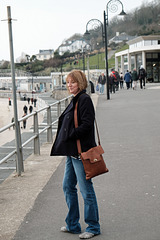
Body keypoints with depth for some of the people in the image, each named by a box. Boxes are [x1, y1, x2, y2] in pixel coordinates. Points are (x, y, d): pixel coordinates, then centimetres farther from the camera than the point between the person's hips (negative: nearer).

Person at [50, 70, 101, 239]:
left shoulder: (84, 99, -13)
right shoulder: (75, 100, 16)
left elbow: (86, 124, -22)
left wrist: (69, 135, -18)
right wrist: (63, 141, 10)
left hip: (81, 151, -10)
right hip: (72, 151, 10)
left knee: (86, 189, 0)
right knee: (68, 186, 15)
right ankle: (72, 225, 28)